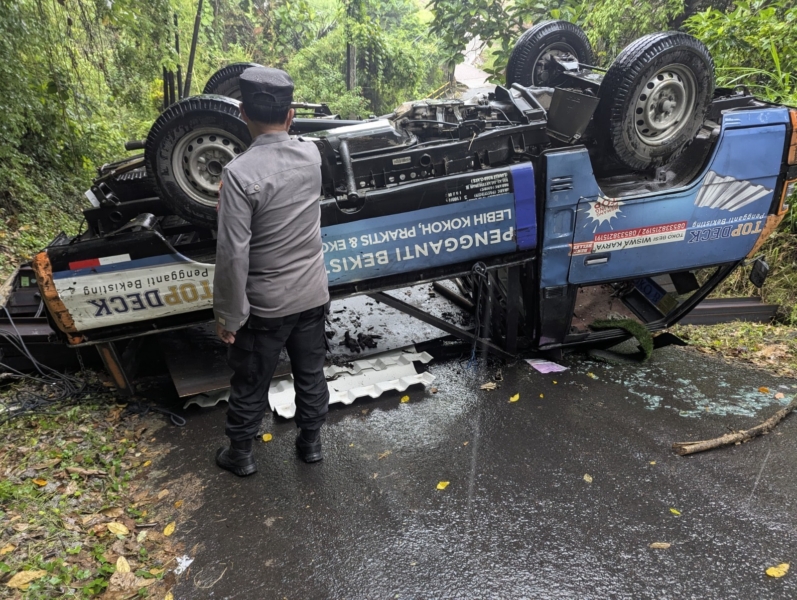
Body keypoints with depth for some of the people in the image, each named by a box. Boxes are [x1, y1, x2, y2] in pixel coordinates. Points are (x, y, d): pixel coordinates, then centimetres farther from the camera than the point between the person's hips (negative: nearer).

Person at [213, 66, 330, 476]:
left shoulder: (239, 172, -23)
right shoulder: (312, 155, -6)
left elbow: (233, 255, -22)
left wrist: (228, 315, -13)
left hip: (266, 304, -5)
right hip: (312, 294, 5)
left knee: (250, 383, 16)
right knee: (310, 372, 21)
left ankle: (240, 453, 36)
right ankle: (310, 441, 40)